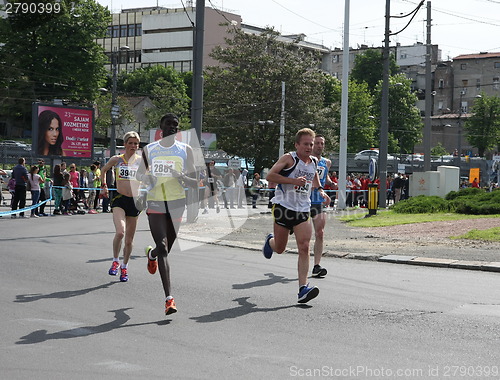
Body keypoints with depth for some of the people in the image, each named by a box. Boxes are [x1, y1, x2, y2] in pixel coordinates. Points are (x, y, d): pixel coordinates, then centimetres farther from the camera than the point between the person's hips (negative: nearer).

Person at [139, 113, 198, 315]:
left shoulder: (185, 150, 3)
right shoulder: (149, 150, 5)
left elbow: (195, 183, 3)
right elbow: (139, 179, 12)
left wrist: (182, 177, -18)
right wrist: (147, 180, -12)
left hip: (177, 203, 1)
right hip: (155, 203, -1)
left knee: (165, 249, 12)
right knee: (163, 249, -14)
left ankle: (151, 253, 52)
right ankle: (169, 298, -18)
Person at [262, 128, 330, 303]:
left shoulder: (314, 162, 11)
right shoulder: (289, 158, -8)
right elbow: (270, 176, -16)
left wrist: (320, 190, 13)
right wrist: (294, 181, -22)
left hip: (303, 210, 4)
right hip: (283, 207, -4)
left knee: (304, 248, -13)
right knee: (279, 249, 8)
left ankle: (303, 288, -16)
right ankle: (270, 241, 47)